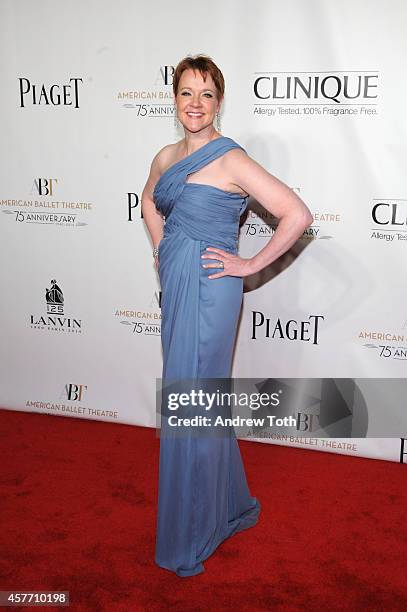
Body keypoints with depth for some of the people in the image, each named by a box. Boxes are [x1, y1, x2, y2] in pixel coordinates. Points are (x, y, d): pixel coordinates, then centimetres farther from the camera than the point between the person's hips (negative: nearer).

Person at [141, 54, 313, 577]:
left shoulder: (231, 160, -14)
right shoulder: (165, 158, 8)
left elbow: (297, 215, -18)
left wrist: (251, 265, -14)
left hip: (209, 293, -8)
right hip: (176, 288, 8)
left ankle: (190, 537, 21)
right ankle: (230, 506, 38)